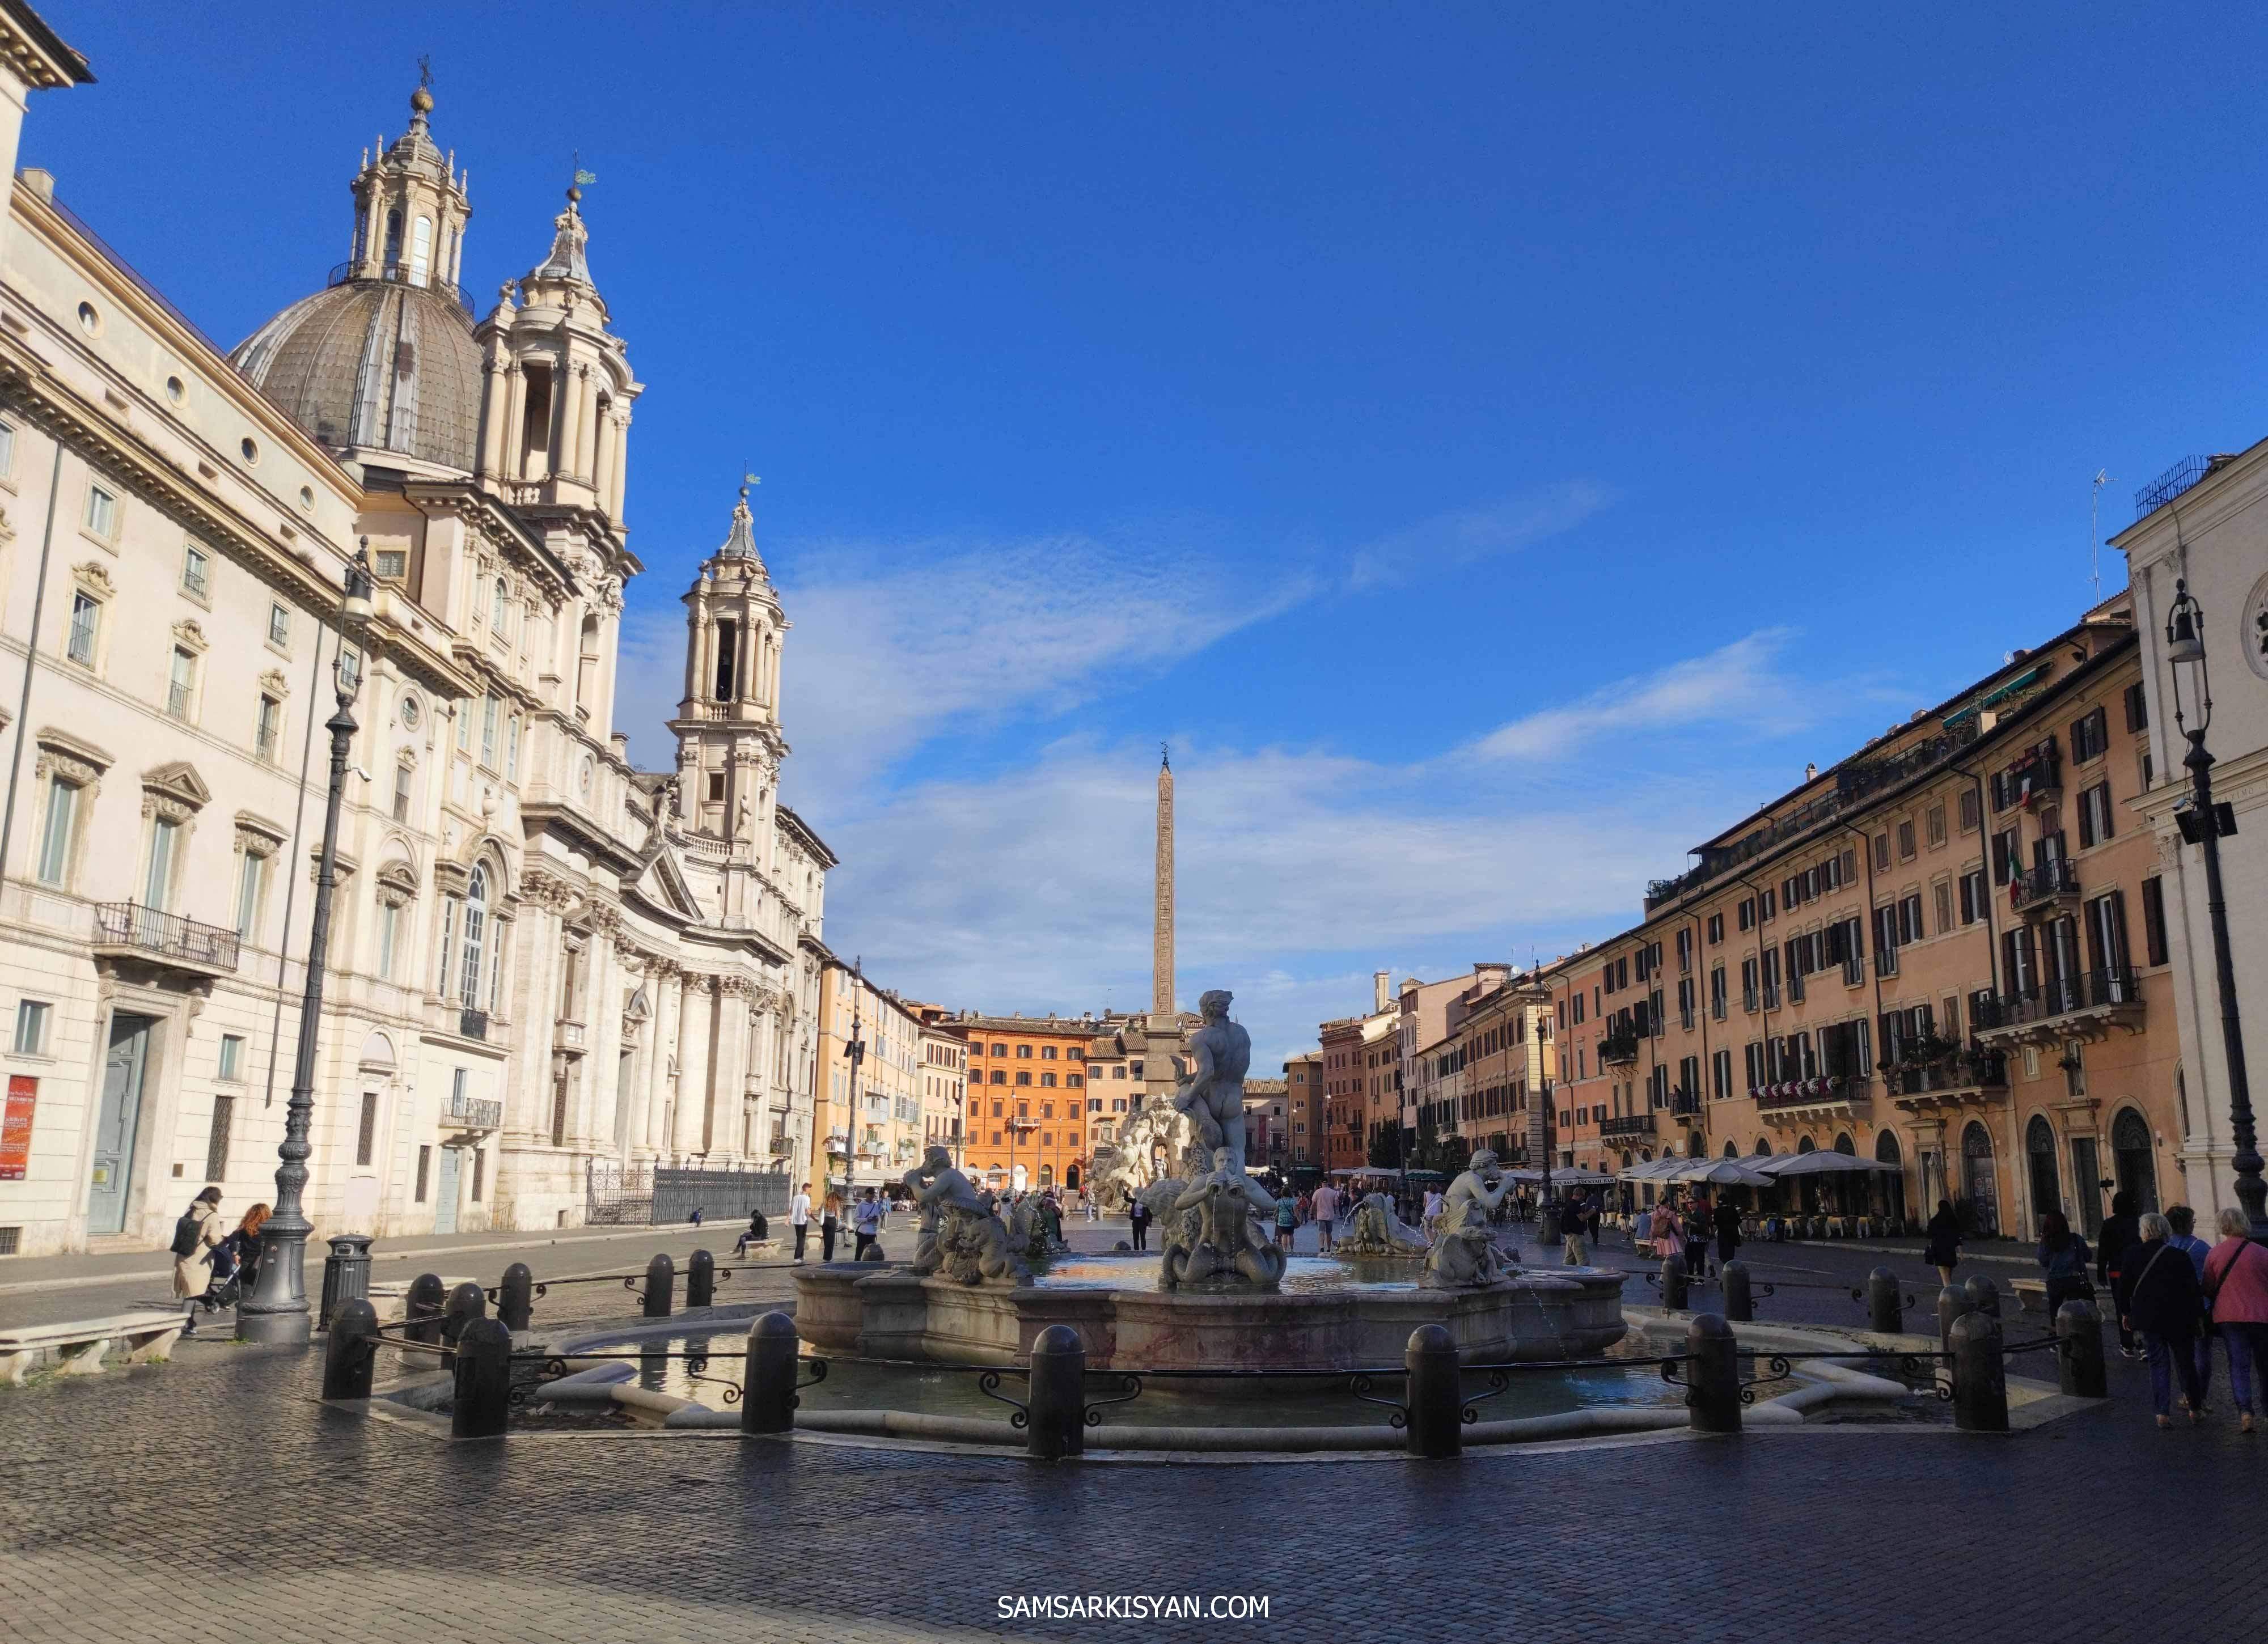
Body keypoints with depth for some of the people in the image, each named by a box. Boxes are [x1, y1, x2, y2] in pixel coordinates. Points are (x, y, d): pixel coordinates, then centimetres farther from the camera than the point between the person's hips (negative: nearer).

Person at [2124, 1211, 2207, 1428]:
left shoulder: (2132, 1256, -3)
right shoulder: (2180, 1256, -8)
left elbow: (2126, 1287, 3)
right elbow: (2194, 1289, -5)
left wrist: (2125, 1313, 14)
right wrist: (2198, 1316, 5)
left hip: (2148, 1319, 1)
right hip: (2179, 1319, -1)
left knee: (2158, 1364, 5)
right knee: (2185, 1362, 14)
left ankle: (2163, 1413, 0)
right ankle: (2195, 1409, 23)